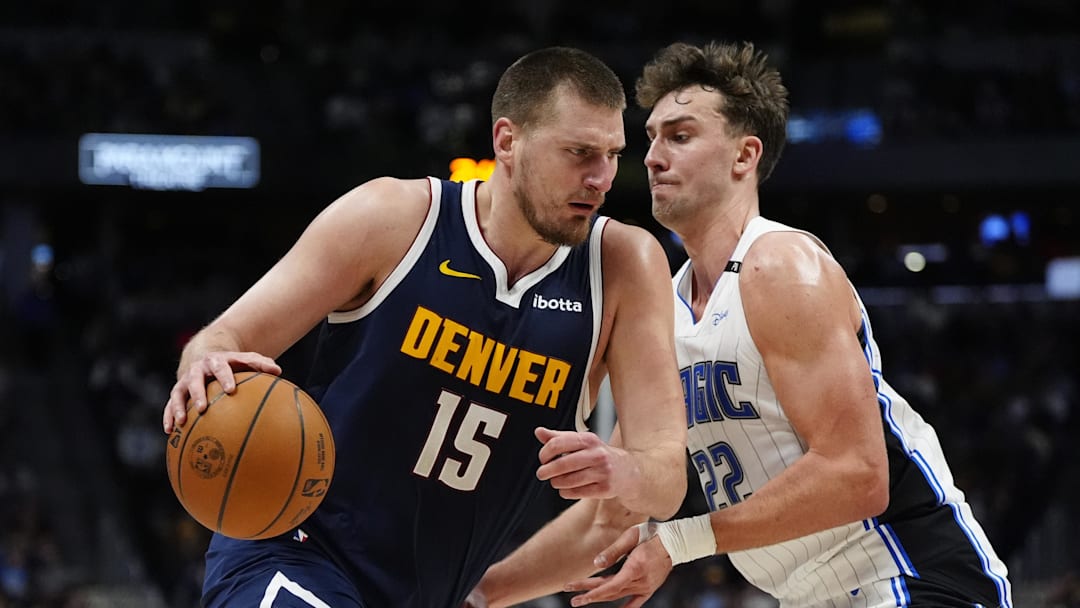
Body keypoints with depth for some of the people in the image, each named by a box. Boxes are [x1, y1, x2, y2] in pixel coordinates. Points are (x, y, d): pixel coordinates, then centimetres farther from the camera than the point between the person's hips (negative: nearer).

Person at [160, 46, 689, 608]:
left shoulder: (623, 266, -5)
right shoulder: (394, 218, -10)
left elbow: (666, 480, -8)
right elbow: (225, 339, -6)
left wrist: (622, 472, -33)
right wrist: (208, 369, -31)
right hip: (293, 555, -5)